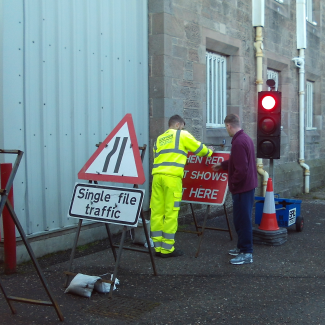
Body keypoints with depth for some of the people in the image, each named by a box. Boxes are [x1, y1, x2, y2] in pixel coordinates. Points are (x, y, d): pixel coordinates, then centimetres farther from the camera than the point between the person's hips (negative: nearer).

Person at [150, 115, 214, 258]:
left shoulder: (159, 139, 25)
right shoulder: (182, 134, 9)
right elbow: (199, 149, 14)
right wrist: (209, 151, 34)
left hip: (157, 175, 6)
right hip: (172, 176, -6)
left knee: (157, 212, 5)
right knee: (171, 212, -2)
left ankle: (158, 247, 10)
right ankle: (167, 248, 1)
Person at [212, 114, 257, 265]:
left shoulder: (238, 142, -22)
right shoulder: (245, 138, 11)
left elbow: (241, 169, -26)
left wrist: (233, 183, -12)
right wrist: (222, 165, 34)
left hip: (242, 187, -10)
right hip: (248, 185, 10)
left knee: (242, 219, -3)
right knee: (242, 218, 19)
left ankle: (246, 253, 4)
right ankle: (242, 247, 30)